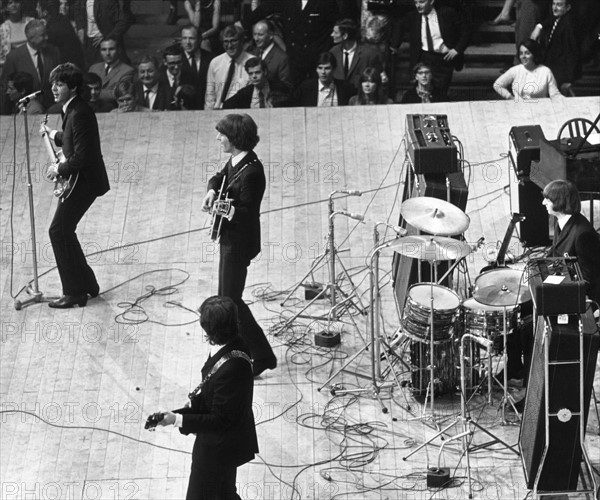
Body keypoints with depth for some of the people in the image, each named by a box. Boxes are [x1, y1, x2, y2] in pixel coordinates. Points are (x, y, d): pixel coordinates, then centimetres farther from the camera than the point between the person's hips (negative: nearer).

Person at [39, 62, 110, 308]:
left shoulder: (79, 113, -22)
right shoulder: (73, 109, 10)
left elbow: (82, 156, -26)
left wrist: (59, 169, -15)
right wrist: (53, 135, 18)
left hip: (84, 181, -11)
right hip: (80, 179, 11)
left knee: (59, 231, -10)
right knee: (64, 231, 15)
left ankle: (74, 292, -5)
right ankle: (87, 283, 24)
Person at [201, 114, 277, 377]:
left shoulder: (251, 171, -26)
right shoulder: (235, 160, 2)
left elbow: (248, 212, -23)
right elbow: (219, 177, 19)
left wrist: (230, 211, -36)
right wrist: (212, 190, 1)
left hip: (240, 242, -10)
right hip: (230, 237, 10)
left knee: (230, 299, -2)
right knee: (227, 297, 20)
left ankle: (262, 356, 7)